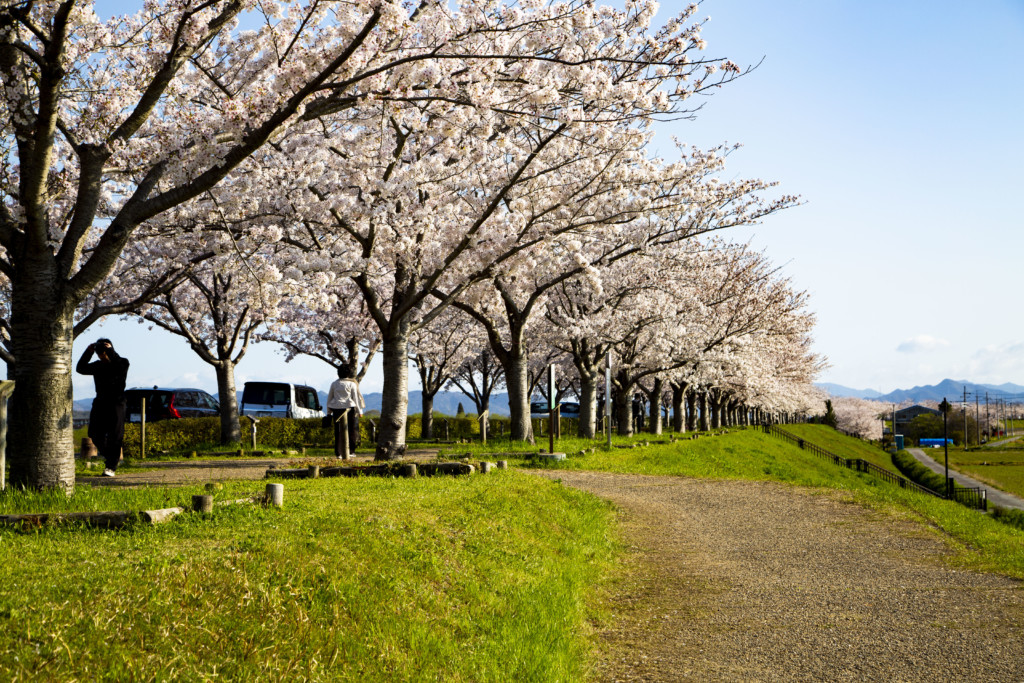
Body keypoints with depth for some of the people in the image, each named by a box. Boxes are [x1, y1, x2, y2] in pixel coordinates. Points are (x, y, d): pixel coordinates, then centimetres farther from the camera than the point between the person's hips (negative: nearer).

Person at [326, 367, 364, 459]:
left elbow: (329, 397, 13)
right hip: (349, 408, -3)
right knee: (351, 430, 7)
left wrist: (329, 410, 23)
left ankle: (338, 453, 6)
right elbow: (355, 398, -1)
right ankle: (350, 451, 6)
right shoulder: (352, 384, -2)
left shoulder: (334, 384, 6)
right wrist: (359, 410, 6)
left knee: (338, 431, 6)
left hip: (336, 409, 3)